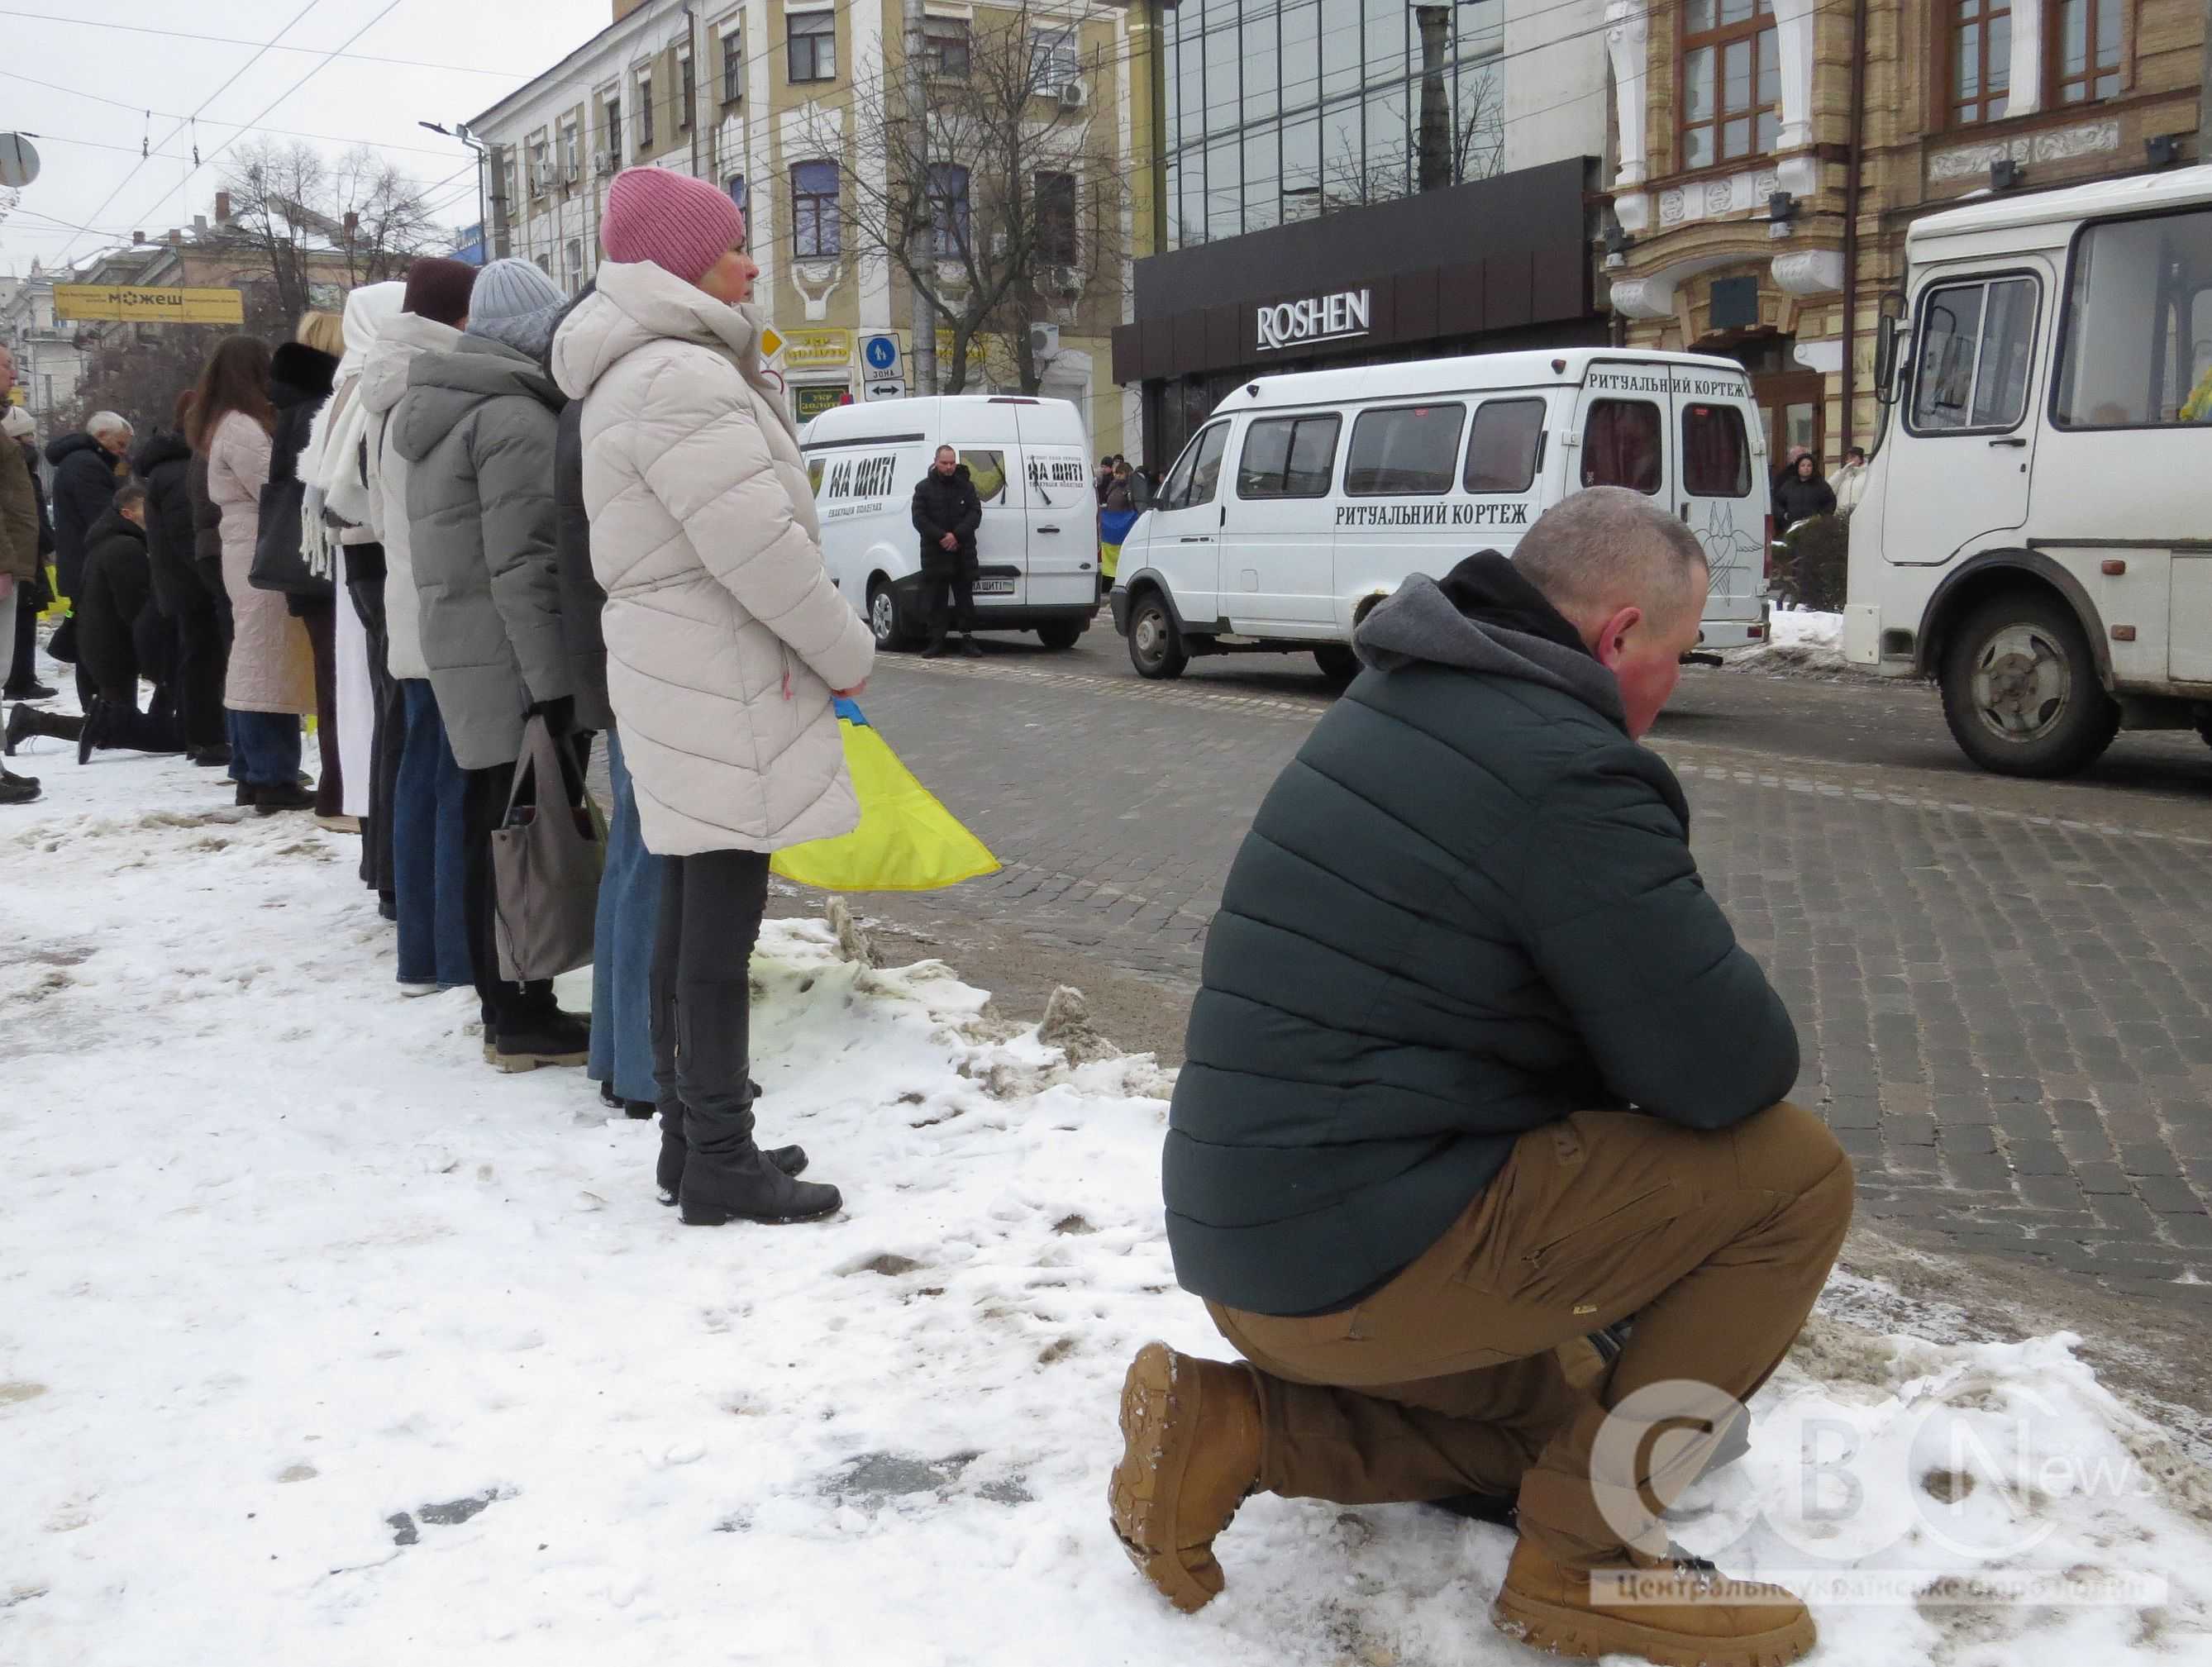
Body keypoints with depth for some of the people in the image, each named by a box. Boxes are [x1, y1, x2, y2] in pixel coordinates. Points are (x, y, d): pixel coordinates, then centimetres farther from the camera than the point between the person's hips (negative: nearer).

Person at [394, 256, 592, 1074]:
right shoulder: (515, 416, -14)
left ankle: (503, 1009, 20)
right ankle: (527, 1020, -1)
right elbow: (525, 563, -20)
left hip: (458, 650, 10)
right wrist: (551, 683, -20)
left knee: (491, 836, 13)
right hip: (513, 661, -10)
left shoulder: (438, 409, 17)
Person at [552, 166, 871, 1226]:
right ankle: (720, 1164, 1)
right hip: (719, 689, -11)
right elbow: (760, 547, -20)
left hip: (685, 681, 11)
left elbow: (757, 482, 19)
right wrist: (849, 651, -11)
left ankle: (692, 1138, 24)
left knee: (693, 923, 14)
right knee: (720, 931, -6)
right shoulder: (680, 380, -17)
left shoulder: (644, 373, 18)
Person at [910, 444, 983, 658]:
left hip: (963, 553, 1)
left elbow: (975, 514, -1)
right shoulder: (924, 488, 5)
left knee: (965, 597, 3)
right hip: (934, 553, -1)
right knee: (936, 600, 0)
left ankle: (967, 638, 8)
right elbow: (919, 518, -3)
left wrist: (956, 535, -15)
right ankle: (936, 641, 4)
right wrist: (941, 537, -14)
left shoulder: (966, 486, 8)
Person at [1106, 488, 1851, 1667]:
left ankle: (1229, 1430, 11)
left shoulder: (1399, 705, 13)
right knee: (1795, 1173, -3)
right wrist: (1746, 1046, 7)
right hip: (1369, 1256, -10)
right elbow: (1726, 1071, -15)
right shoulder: (1569, 771, -18)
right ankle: (1581, 1559, 2)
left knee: (1569, 1408, 30)